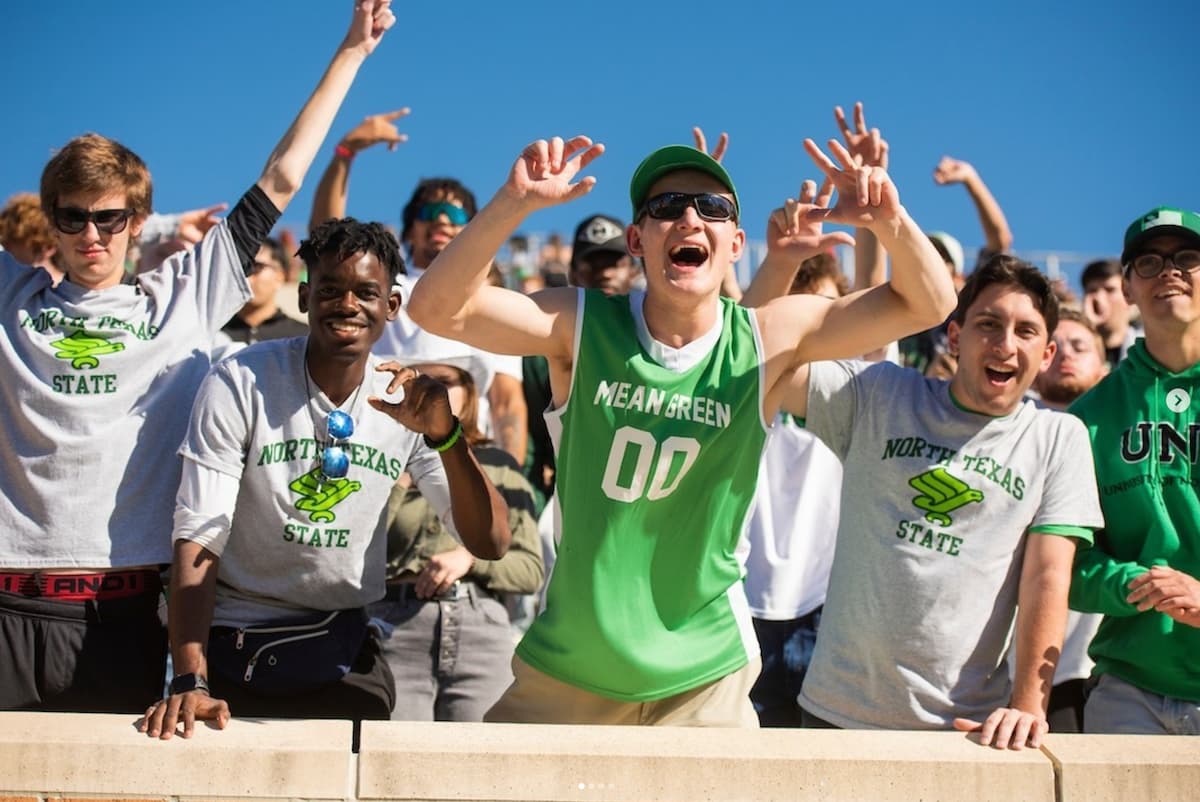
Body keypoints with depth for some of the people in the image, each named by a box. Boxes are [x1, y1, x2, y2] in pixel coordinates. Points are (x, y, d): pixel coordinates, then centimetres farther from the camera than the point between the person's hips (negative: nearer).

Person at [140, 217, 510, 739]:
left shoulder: (406, 400, -3)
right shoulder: (240, 383, -12)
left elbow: (489, 544, -8)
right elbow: (197, 541, -17)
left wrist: (446, 437, -26)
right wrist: (189, 682, -28)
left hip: (344, 652, 3)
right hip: (235, 651, -3)